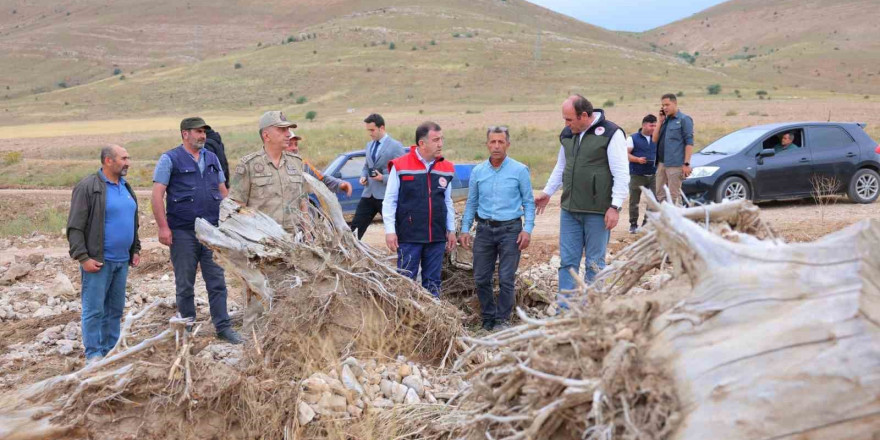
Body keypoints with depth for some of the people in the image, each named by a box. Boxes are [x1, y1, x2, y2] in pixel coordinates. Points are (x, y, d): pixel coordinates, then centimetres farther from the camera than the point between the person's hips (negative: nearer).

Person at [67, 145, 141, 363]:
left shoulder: (125, 187, 14)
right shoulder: (88, 187, -10)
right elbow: (75, 227, -11)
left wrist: (135, 250, 18)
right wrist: (83, 257, -17)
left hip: (122, 261, 7)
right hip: (98, 261, -7)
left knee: (115, 308, 12)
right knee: (94, 310, -2)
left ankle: (111, 351, 21)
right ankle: (94, 355, 5)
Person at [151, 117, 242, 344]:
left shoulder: (212, 158, 13)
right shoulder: (170, 159, -2)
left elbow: (222, 191, 18)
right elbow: (157, 195, -8)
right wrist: (163, 227, -15)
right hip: (183, 232, -4)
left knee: (217, 281, 4)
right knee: (185, 284, 6)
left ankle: (223, 326, 9)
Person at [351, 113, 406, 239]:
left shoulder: (395, 146, -8)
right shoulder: (369, 145, 15)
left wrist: (383, 178, -17)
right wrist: (363, 176, 5)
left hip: (386, 196, -6)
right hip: (369, 194, 6)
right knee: (356, 227, 4)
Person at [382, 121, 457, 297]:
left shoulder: (447, 169, 7)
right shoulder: (400, 166, -6)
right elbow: (389, 201, -3)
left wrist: (451, 230, 15)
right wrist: (390, 230, -9)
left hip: (437, 237, 4)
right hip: (409, 237, -4)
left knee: (432, 283, 11)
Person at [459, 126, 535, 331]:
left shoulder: (519, 170, -1)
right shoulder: (478, 172, 7)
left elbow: (528, 202, 1)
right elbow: (471, 203, 13)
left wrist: (527, 229, -7)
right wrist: (465, 229, 7)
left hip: (510, 229, -3)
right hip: (485, 228, 3)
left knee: (506, 279, -2)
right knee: (481, 278, 5)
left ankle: (503, 320, 11)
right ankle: (488, 319, 20)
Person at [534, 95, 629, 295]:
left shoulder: (611, 134, -9)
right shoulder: (567, 135, 11)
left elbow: (621, 174, -12)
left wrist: (615, 207, -16)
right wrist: (547, 193, 25)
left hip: (597, 211, -6)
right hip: (569, 210, 6)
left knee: (595, 264, 3)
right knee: (567, 262, 6)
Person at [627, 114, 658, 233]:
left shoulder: (655, 139, 14)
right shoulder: (633, 138, 0)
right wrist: (637, 159, -21)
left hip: (652, 174, 4)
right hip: (637, 174, -4)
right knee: (634, 201, 1)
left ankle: (647, 223, 9)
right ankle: (633, 224, 11)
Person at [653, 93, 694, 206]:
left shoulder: (684, 119, -4)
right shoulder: (665, 120, 17)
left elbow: (689, 143, -10)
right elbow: (654, 140, 13)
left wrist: (686, 163, -16)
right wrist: (660, 122, 5)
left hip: (675, 164, -7)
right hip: (661, 164, 7)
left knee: (674, 196, -3)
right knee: (660, 195, 8)